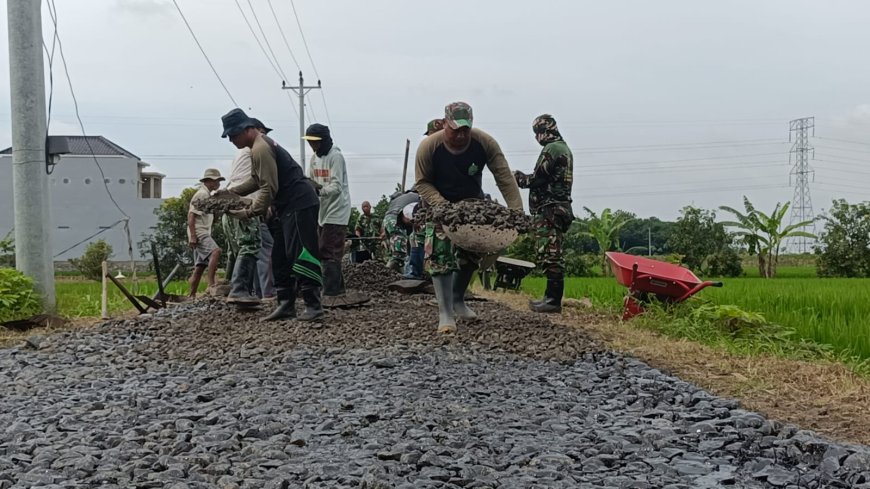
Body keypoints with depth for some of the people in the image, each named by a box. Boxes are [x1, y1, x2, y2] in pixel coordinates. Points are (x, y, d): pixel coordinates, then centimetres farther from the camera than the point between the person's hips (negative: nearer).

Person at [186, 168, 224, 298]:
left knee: (200, 266, 8)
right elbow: (191, 215, -17)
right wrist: (192, 236, -22)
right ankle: (211, 284, -33)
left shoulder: (207, 195, 22)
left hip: (204, 233, 10)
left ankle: (191, 295, 10)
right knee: (215, 251, -28)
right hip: (199, 233, -10)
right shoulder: (201, 194, -9)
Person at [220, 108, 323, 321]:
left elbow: (269, 189, -23)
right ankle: (286, 305, 13)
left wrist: (249, 212, -22)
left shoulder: (261, 149, -18)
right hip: (286, 207, 11)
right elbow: (257, 181, 19)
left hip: (299, 205, -11)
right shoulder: (261, 144, 14)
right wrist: (230, 192, 11)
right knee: (280, 258, 11)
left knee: (299, 255, -10)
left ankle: (313, 305, -7)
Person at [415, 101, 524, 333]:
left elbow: (504, 178, -22)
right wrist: (443, 206, -31)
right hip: (439, 204, -3)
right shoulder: (429, 147, -26)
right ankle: (445, 313, -11)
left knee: (471, 253, 9)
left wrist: (517, 211, -31)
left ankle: (458, 300, 32)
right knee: (440, 255, -14)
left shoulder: (485, 143, -23)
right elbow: (423, 183, -16)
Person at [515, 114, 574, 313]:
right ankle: (551, 297, 15)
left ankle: (553, 300, -12)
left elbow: (538, 179, -15)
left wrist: (518, 178, 3)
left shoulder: (551, 149, -11)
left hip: (549, 209, -11)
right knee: (553, 255, 11)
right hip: (561, 206, 11)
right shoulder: (564, 148, 22)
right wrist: (523, 177, 17)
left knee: (549, 255, -11)